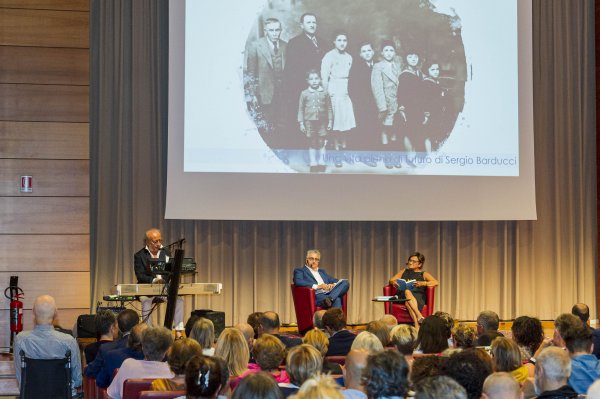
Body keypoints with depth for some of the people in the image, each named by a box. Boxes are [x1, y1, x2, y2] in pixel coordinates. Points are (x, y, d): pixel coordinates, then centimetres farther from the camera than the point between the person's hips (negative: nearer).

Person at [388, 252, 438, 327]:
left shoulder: (424, 274, 21)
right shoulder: (403, 272, 30)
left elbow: (435, 282, 4)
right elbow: (391, 280, 20)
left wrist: (423, 283, -15)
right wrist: (394, 282, -7)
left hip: (418, 296, -1)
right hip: (402, 296, 1)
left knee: (408, 303, -38)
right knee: (407, 291, -37)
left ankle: (417, 327, -55)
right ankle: (419, 315, -55)